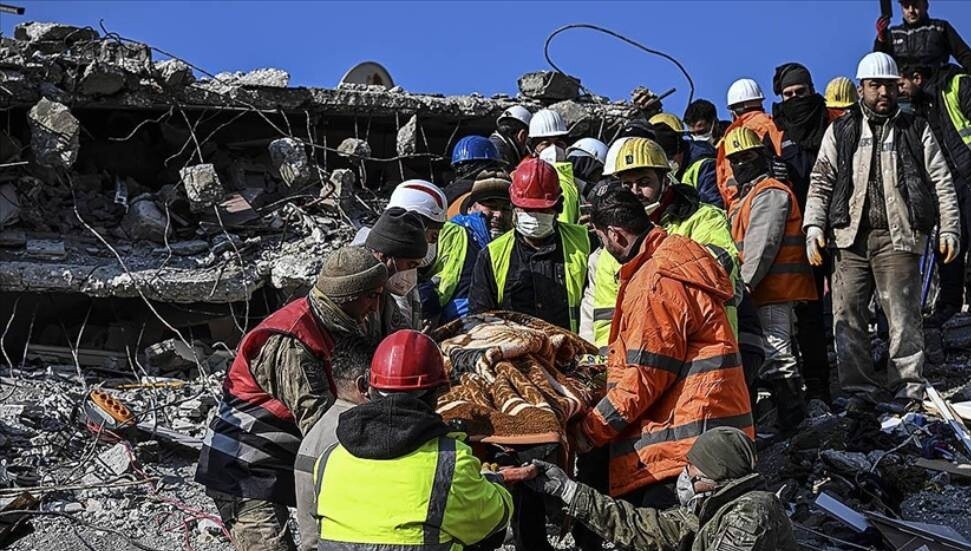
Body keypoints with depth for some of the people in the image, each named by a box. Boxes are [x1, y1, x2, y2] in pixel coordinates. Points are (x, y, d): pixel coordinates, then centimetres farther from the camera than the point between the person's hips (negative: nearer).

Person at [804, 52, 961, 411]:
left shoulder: (916, 131, 13)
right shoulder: (840, 132, 14)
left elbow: (941, 183, 10)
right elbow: (821, 183, 10)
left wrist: (949, 229, 1)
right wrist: (814, 227, -3)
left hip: (898, 236, -1)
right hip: (849, 236, 2)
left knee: (903, 316, -4)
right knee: (847, 316, 1)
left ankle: (907, 390, 5)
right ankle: (860, 389, 10)